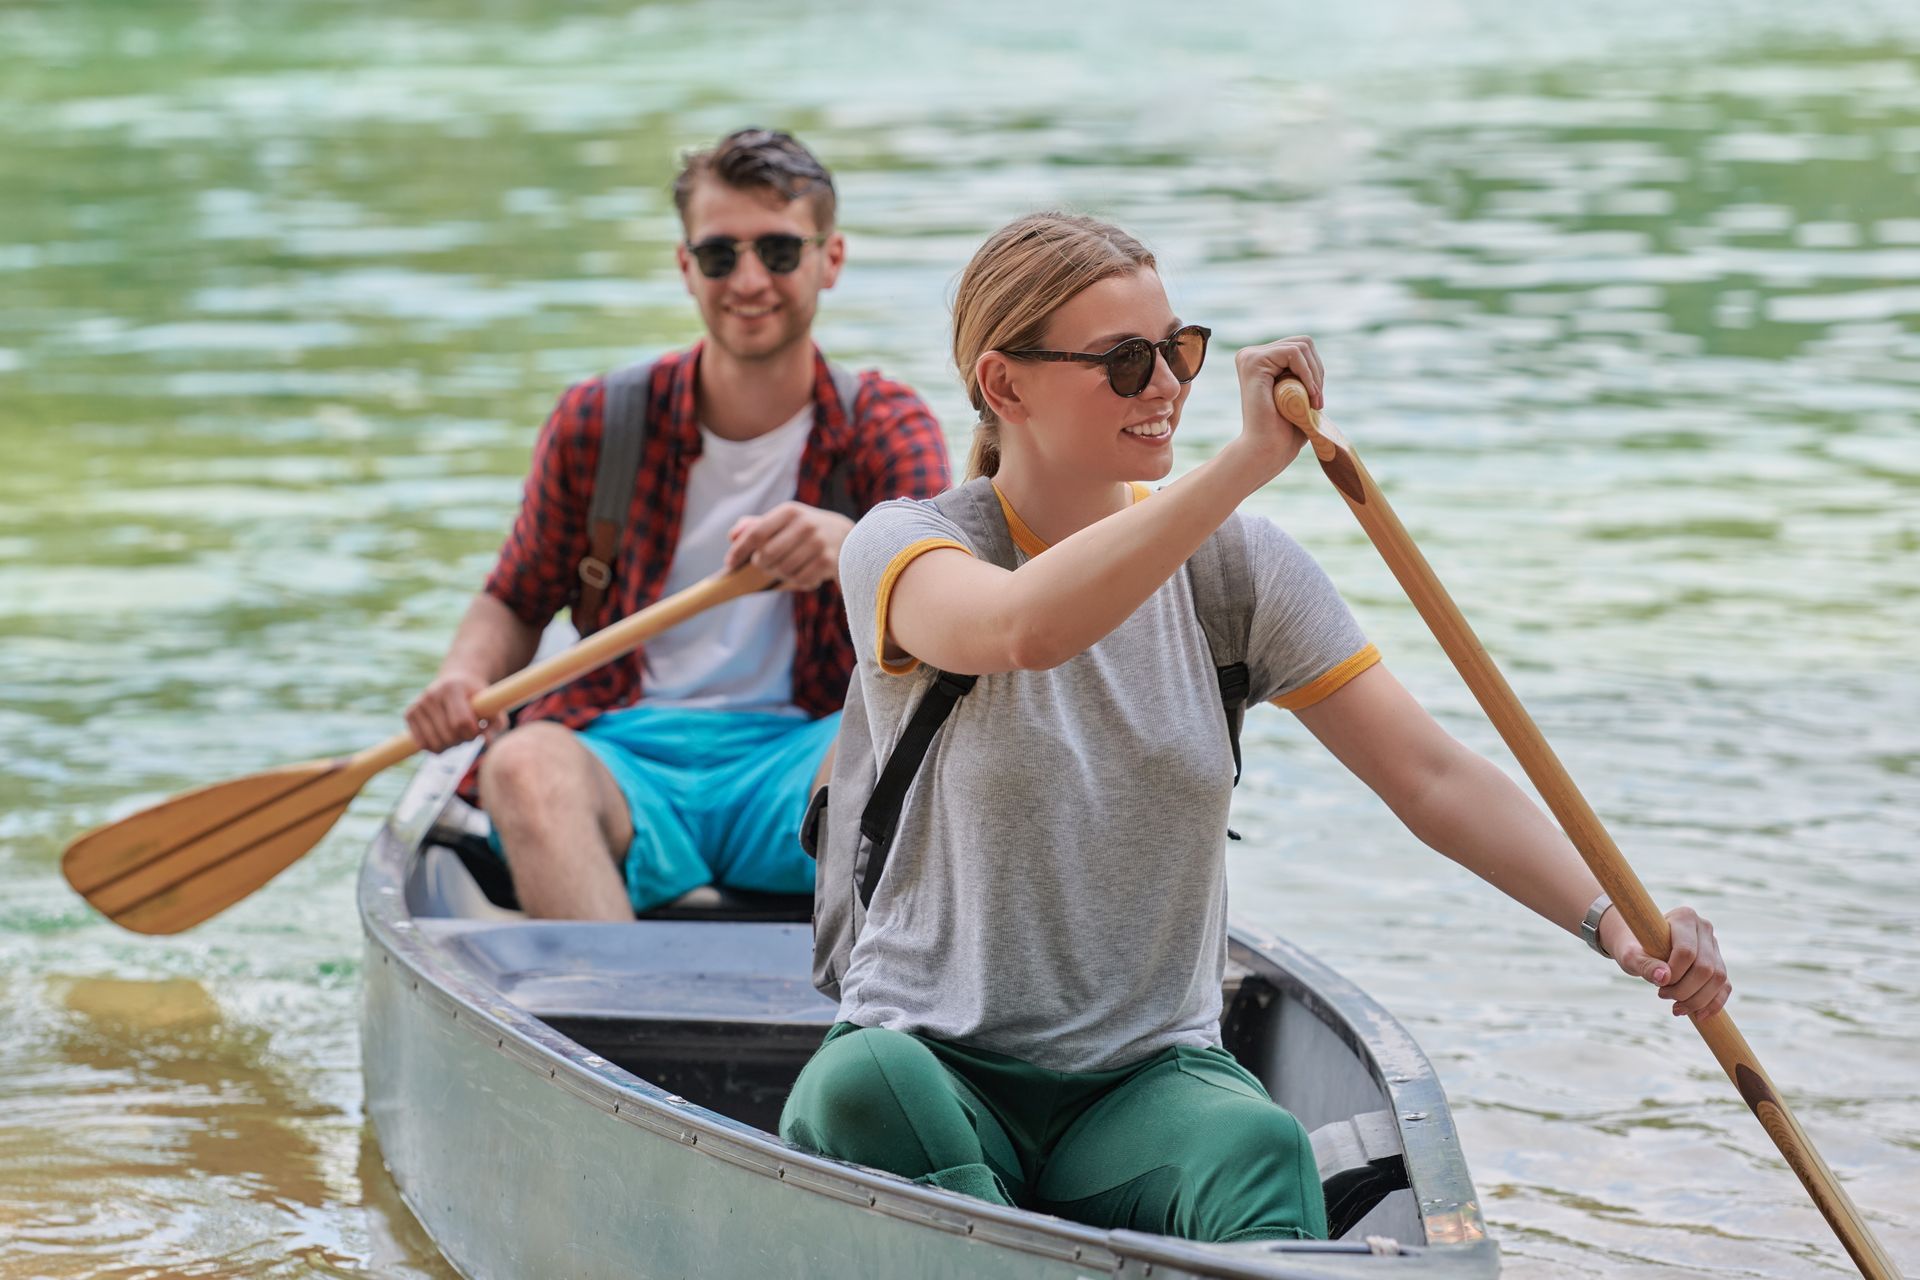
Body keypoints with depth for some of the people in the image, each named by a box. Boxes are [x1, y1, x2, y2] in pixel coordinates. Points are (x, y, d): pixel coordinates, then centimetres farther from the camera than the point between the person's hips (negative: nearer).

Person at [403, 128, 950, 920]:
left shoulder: (885, 428, 6)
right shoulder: (598, 424, 9)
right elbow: (515, 603, 18)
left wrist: (851, 548, -37)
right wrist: (464, 678, -7)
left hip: (799, 764, -1)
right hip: (624, 756, 1)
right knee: (523, 765, -33)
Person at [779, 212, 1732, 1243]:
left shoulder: (1236, 564, 6)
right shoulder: (903, 548, -5)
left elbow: (1433, 779, 0)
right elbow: (1022, 628, -31)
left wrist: (1610, 917, -16)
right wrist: (1250, 459, -35)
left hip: (1147, 1082, 2)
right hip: (935, 1062, -2)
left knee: (1257, 1148, -33)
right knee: (862, 1085, -37)